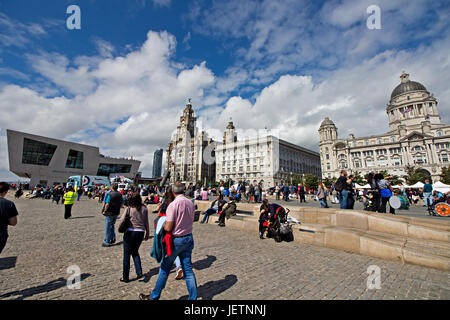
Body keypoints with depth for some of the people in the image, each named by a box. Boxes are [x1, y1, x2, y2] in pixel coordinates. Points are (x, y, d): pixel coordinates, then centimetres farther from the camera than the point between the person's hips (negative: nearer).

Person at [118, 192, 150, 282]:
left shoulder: (129, 209, -10)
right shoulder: (144, 209, -3)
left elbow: (121, 220, -5)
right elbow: (146, 222, 2)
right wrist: (147, 233, 13)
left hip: (130, 232, -3)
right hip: (141, 232, 3)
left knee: (127, 254, 12)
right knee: (135, 252, 22)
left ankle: (125, 277, 21)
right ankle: (139, 272, 11)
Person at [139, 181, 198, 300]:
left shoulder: (173, 205, -20)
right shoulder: (190, 203, -1)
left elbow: (168, 228, -20)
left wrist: (162, 224, 0)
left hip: (176, 240, -5)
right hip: (189, 238, 5)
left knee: (165, 269, 14)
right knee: (188, 269, 14)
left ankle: (154, 296, 34)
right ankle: (193, 297, 22)